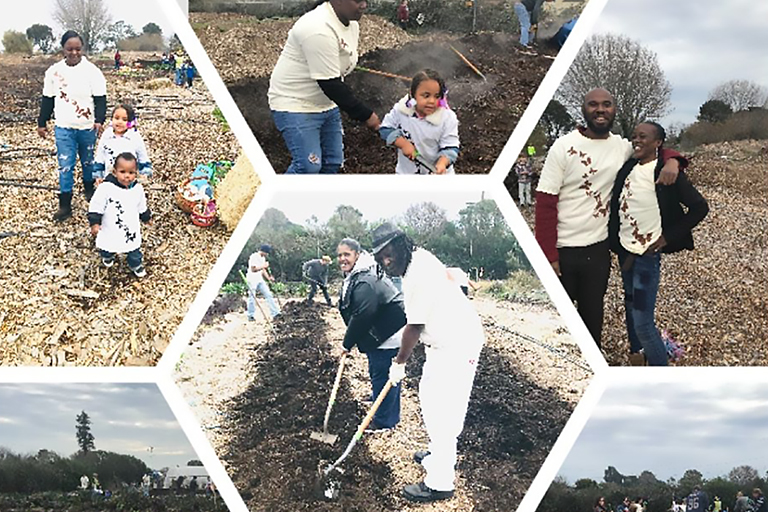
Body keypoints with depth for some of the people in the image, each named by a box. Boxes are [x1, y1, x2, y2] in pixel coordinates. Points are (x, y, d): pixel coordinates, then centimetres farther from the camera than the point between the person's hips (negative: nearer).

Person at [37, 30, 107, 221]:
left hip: (87, 127, -1)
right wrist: (41, 123, 10)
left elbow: (100, 99, -9)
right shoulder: (54, 71, -1)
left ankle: (89, 190, 42)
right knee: (65, 166, -2)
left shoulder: (92, 71, -9)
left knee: (88, 162, 17)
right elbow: (47, 100, 8)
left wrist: (99, 120, -23)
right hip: (63, 128, 1)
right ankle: (64, 205, 3)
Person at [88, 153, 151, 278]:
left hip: (131, 231, 2)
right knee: (107, 249, 23)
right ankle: (108, 257, 57)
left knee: (134, 251, 15)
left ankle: (136, 265, 44)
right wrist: (94, 223, -24)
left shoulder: (138, 189, -11)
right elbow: (96, 206, -19)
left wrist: (146, 217, 21)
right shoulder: (106, 188, -26)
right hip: (110, 232, -2)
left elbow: (142, 207, 9)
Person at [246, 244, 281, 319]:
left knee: (268, 295, 1)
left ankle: (275, 313, 0)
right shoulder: (254, 257, -16)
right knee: (252, 298, 0)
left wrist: (268, 277, 7)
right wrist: (263, 266, -25)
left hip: (260, 280, 8)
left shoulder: (263, 258, 12)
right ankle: (251, 316, 11)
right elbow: (253, 269, -23)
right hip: (252, 280, -8)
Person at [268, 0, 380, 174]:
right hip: (295, 104, -9)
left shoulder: (351, 25, 2)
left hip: (325, 101, 9)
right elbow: (329, 83, -29)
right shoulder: (319, 30, -29)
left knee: (333, 162, 8)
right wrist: (365, 115, -24)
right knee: (308, 165, -16)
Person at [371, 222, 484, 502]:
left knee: (443, 412, -9)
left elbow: (414, 327, -21)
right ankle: (439, 452, 43)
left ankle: (439, 483, -4)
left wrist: (399, 363, -7)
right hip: (444, 341, 11)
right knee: (429, 394, 25)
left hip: (457, 345, -11)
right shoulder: (418, 257, 5)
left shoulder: (419, 276, -26)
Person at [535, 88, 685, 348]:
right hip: (563, 250, -4)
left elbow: (657, 150, 15)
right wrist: (549, 255, -17)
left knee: (592, 315, 18)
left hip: (599, 249, 4)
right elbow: (545, 202, -12)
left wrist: (672, 161, -11)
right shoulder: (564, 146, -11)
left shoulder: (622, 147, 1)